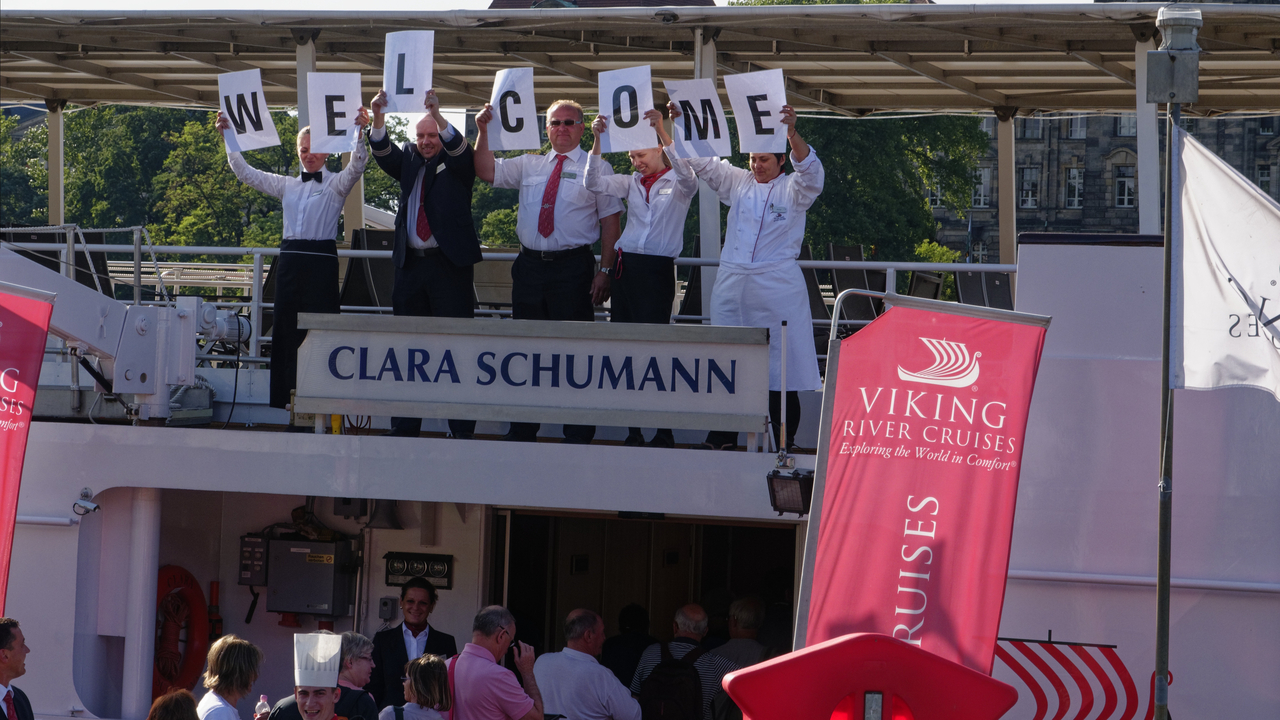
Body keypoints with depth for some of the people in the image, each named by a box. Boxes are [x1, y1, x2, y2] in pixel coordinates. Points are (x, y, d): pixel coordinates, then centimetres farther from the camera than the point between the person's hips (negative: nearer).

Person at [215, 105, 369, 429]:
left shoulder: (336, 184, 5)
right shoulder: (287, 186, 17)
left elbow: (356, 166, -13)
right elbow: (245, 173, 17)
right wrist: (228, 137, 9)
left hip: (321, 260, -5)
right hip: (290, 260, 5)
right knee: (288, 332, 3)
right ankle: (294, 404, 7)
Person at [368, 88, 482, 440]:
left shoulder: (456, 163, 4)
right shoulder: (409, 160, 15)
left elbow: (459, 149, -17)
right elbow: (383, 153, -1)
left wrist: (437, 115, -32)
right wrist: (378, 117, -19)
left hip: (450, 265, -5)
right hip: (410, 264, 5)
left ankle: (462, 430, -5)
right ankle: (404, 428, 12)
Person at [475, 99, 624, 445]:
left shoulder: (597, 169, 2)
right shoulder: (529, 165, 14)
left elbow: (610, 222, -1)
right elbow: (487, 172, 7)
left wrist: (605, 271, -8)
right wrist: (483, 132, -6)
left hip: (573, 266, -4)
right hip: (530, 264, 4)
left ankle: (578, 436, 2)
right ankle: (522, 432, 17)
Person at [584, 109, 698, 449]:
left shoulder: (678, 185, 1)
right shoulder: (632, 183, 15)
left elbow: (687, 175, -22)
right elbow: (595, 183, 3)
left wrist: (662, 131, -28)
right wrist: (598, 141, -9)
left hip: (656, 270, -6)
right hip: (625, 265, 6)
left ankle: (664, 433, -3)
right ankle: (633, 431, 9)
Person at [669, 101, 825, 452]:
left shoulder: (793, 191, 2)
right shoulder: (738, 183, 14)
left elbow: (810, 169, -17)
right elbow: (703, 161, 12)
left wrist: (792, 133, -35)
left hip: (777, 288, -4)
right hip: (732, 283, 4)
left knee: (780, 368, -4)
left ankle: (784, 442, 1)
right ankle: (722, 438, 12)